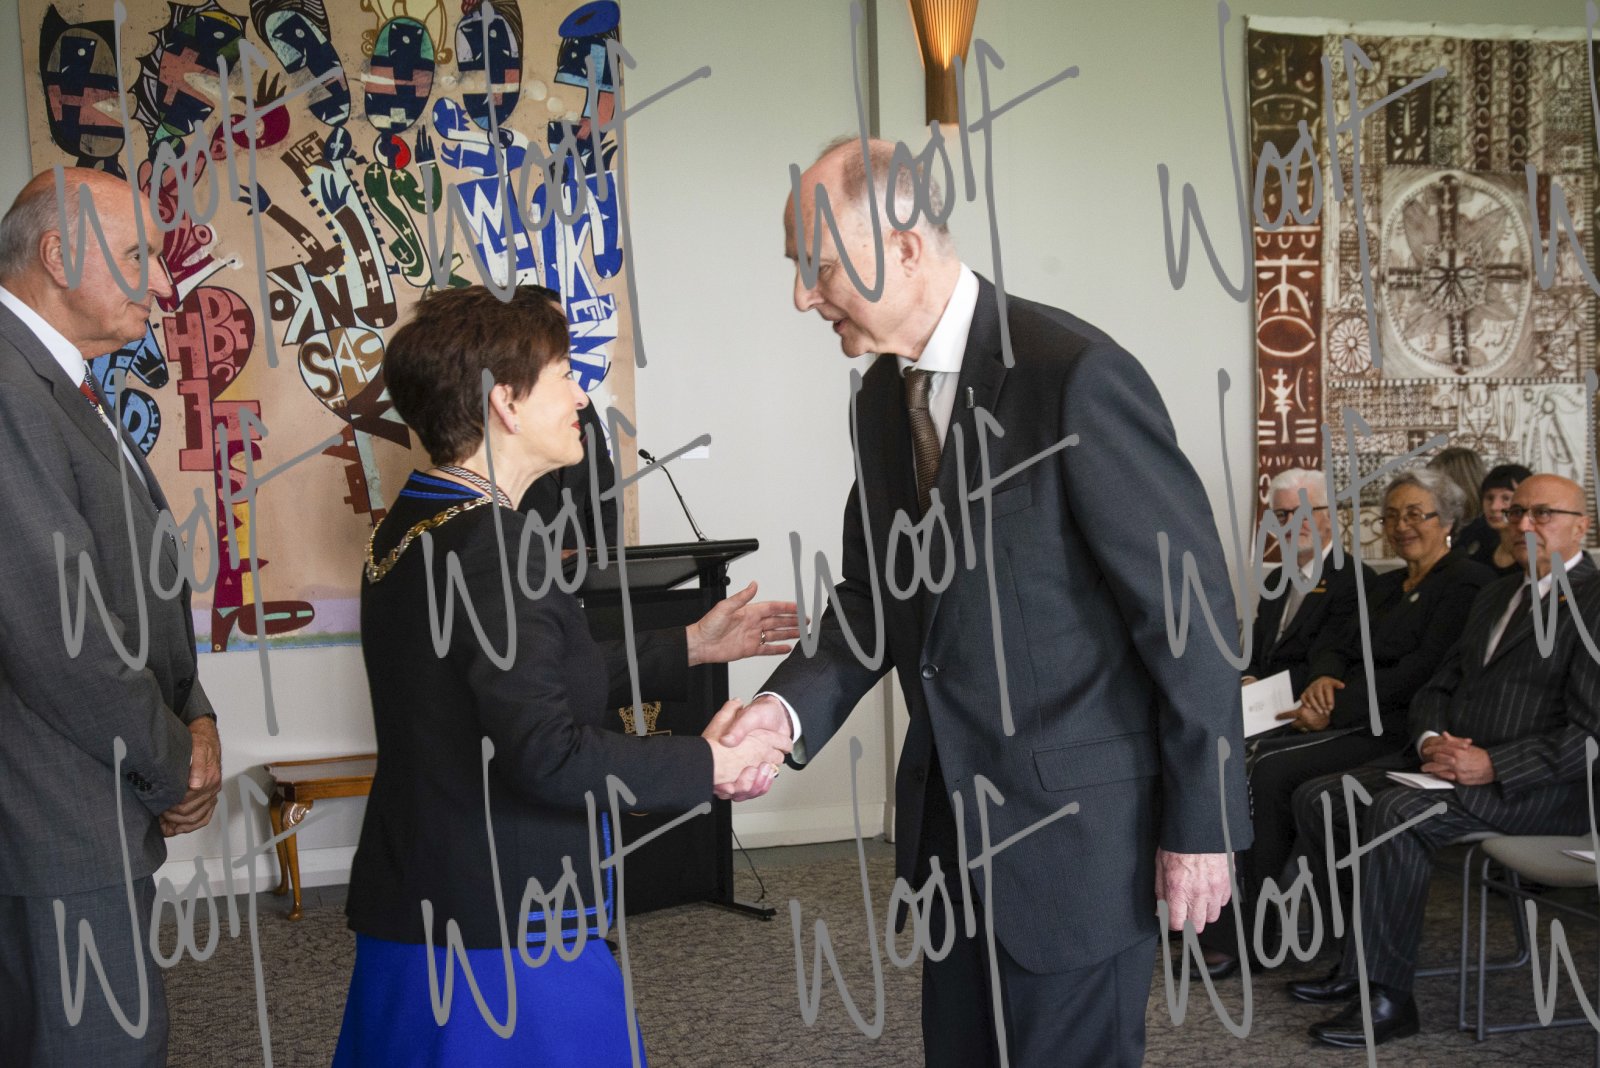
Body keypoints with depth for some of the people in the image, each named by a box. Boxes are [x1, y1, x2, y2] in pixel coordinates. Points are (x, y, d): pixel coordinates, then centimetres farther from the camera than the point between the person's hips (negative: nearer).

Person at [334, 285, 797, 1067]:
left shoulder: (413, 527, 8)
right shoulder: (490, 543, -21)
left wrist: (691, 647, 17)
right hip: (502, 939, -9)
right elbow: (548, 752, -27)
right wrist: (711, 764, -15)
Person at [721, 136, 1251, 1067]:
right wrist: (792, 704, -9)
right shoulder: (884, 395, 5)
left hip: (1076, 823, -7)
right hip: (950, 813, 7)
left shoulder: (1077, 375, -20)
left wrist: (1201, 826, -12)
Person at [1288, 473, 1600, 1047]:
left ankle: (1385, 995, -23)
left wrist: (1493, 765, -24)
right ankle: (1362, 956, 1)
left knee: (1397, 811, -32)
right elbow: (1438, 686, 19)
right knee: (1318, 798, -4)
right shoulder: (1495, 595, 21)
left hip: (1543, 786, -9)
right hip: (1452, 764, 9)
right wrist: (1430, 738, -4)